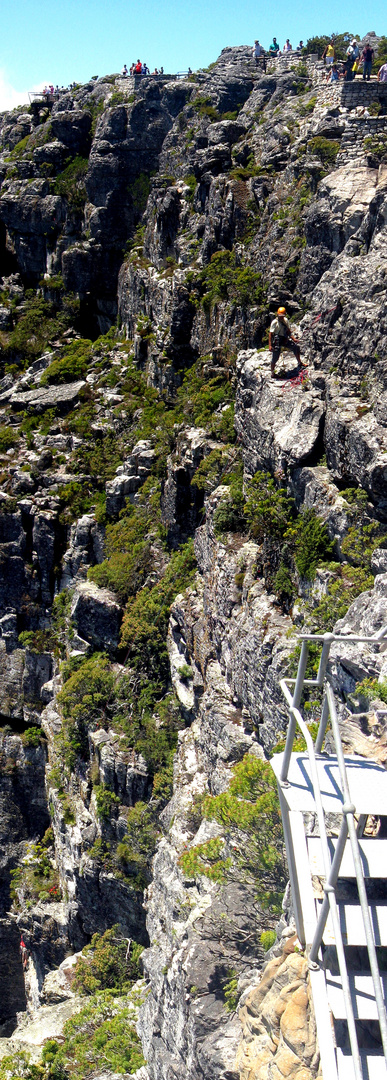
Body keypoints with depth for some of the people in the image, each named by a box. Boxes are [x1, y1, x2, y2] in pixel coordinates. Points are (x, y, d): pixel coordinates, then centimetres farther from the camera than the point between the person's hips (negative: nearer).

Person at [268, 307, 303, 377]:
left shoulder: (286, 321, 6)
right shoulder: (274, 322, -13)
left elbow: (288, 331, 17)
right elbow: (270, 334, -16)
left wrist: (293, 339, 8)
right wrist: (270, 345, -23)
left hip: (285, 339, 6)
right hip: (277, 340, -6)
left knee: (296, 347, 4)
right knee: (275, 357, -4)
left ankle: (299, 363, 22)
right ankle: (272, 373, 11)